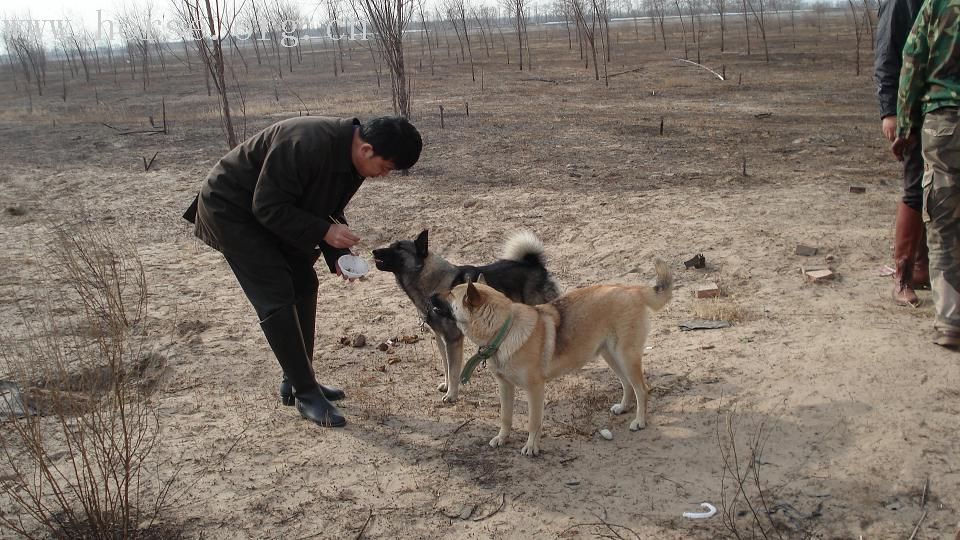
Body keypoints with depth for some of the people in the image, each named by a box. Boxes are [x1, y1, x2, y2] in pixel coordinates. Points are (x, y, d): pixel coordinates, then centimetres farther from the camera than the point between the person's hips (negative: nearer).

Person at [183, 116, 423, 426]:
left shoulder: (352, 159, -7)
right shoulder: (306, 145, -35)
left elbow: (327, 210, 4)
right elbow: (267, 207, -30)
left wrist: (338, 255, -12)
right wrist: (324, 232, -32)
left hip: (272, 213, 9)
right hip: (231, 208, -9)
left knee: (304, 287, 8)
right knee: (277, 298, -13)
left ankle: (296, 382, 19)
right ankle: (305, 393, -3)